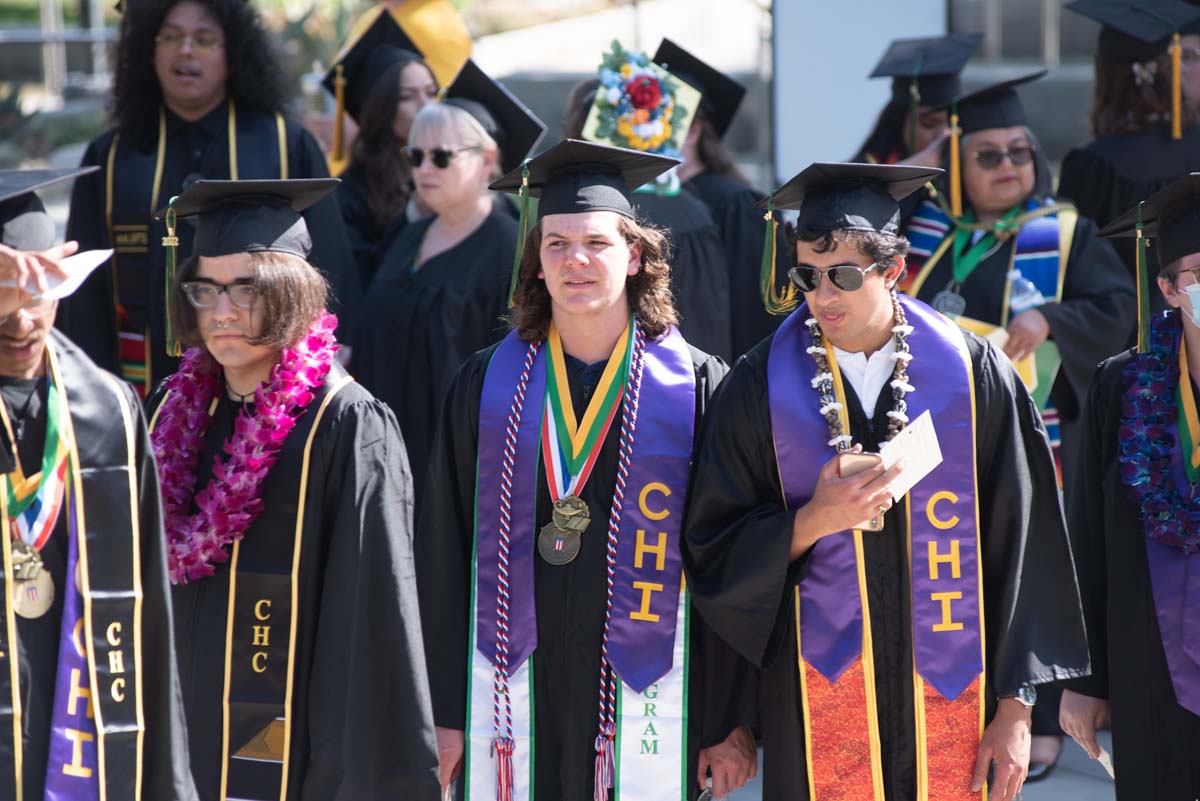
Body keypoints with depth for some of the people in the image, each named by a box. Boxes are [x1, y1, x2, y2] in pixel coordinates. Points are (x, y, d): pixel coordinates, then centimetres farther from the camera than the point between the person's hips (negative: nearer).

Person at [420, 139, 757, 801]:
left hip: (645, 704, -1)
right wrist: (444, 712, 3)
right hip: (518, 694, 2)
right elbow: (445, 556, 7)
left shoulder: (694, 388, 0)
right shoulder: (487, 387, 6)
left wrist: (733, 720, -3)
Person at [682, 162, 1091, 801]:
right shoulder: (762, 387, -3)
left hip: (950, 700, 0)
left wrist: (1016, 710, -2)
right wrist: (813, 521, -18)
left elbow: (1023, 548, 0)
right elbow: (712, 553, 0)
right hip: (816, 699, 0)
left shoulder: (975, 375, -3)